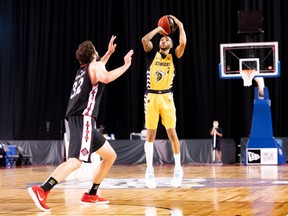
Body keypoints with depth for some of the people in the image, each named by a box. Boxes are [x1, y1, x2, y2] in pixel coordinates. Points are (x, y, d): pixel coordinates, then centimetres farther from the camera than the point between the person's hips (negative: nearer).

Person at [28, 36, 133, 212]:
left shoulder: (84, 69, 26)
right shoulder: (95, 65, 1)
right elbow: (105, 78, -24)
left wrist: (109, 53, 55)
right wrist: (126, 66, -14)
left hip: (82, 120, 10)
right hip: (83, 118, -10)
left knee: (110, 156, 16)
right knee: (76, 160, -25)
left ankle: (91, 195, 15)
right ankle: (41, 190, -37)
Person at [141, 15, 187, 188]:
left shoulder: (173, 56, 8)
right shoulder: (153, 54, 9)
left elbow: (183, 43, -10)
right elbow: (145, 39, -7)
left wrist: (180, 26, 0)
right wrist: (158, 29, 5)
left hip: (166, 97, -1)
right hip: (151, 96, 1)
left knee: (172, 132, -2)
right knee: (151, 134, 2)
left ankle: (178, 168, 9)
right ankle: (150, 170, 6)